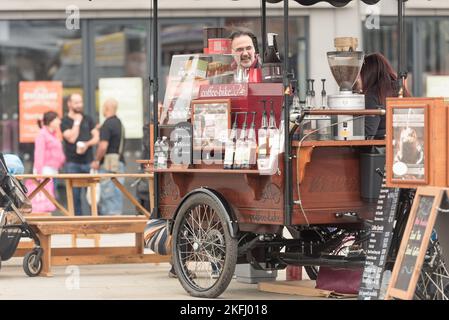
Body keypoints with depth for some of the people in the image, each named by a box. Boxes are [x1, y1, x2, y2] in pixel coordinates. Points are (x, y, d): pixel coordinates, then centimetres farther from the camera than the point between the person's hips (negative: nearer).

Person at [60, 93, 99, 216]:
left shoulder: (88, 119, 14)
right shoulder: (65, 122, 3)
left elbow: (96, 137, 8)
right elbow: (71, 138, -11)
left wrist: (87, 144, -10)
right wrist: (77, 122, -6)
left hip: (88, 161, 2)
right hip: (73, 163, -2)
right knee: (75, 194, -2)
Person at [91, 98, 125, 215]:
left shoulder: (107, 124, -14)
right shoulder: (119, 123, 15)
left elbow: (103, 146, -21)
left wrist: (96, 161, -7)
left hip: (108, 164, -9)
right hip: (120, 162, 9)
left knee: (108, 195, -6)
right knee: (117, 194, 10)